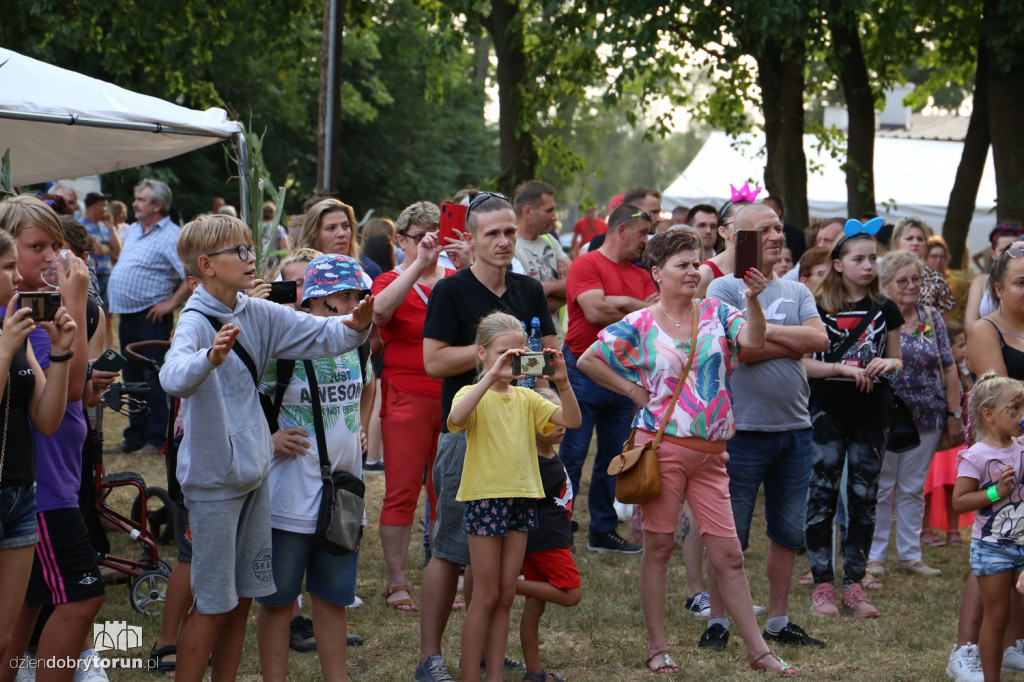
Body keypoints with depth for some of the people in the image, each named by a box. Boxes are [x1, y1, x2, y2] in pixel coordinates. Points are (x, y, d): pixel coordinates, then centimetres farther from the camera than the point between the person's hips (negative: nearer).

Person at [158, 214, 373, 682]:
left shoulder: (258, 314, 4)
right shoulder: (196, 322, -17)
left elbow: (320, 335, 2)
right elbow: (173, 376, -36)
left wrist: (355, 327, -20)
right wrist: (210, 357, -57)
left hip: (254, 473, 7)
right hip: (213, 479, -7)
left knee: (242, 598, 13)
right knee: (214, 604, -3)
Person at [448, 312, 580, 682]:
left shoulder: (526, 398, 11)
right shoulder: (473, 394, -4)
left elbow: (572, 420, 1)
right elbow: (456, 418, -29)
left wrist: (562, 383, -15)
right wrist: (492, 375, -32)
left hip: (522, 498, 5)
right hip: (485, 498, -5)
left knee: (506, 596, 9)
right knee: (485, 596, -2)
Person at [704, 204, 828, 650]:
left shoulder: (797, 292, 13)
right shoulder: (725, 288, -3)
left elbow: (820, 338, -4)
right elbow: (738, 346, -17)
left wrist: (766, 330, -9)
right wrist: (794, 343, -7)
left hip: (794, 428, 5)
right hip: (743, 428, -5)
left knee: (788, 533, 10)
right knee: (729, 535, -1)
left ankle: (778, 621, 21)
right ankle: (718, 622, 8)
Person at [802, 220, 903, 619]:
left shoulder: (885, 310, 7)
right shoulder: (818, 309, -1)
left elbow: (897, 362, 15)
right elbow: (803, 362, -4)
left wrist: (887, 364, -8)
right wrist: (843, 367, -17)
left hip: (871, 414, 3)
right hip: (828, 414, -3)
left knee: (864, 498, 5)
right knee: (821, 497, -3)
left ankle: (854, 584, 13)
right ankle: (822, 585, 5)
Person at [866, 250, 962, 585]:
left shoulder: (932, 317, 4)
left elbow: (948, 368, 6)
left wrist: (954, 414, 3)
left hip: (927, 418, 3)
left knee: (914, 489, 11)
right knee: (880, 488, 5)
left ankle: (910, 554, 20)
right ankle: (874, 557, 12)